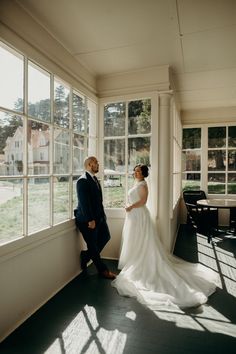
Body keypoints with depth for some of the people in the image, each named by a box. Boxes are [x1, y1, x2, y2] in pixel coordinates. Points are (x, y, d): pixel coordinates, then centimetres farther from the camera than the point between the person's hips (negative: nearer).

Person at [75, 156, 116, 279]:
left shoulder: (94, 179, 10)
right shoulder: (83, 181, -18)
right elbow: (84, 202, -23)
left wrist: (102, 214, 11)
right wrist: (90, 220, -22)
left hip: (98, 217, 9)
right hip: (88, 219, -9)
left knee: (106, 237, 16)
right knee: (93, 245, 7)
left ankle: (85, 256, 30)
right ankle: (103, 270, 23)